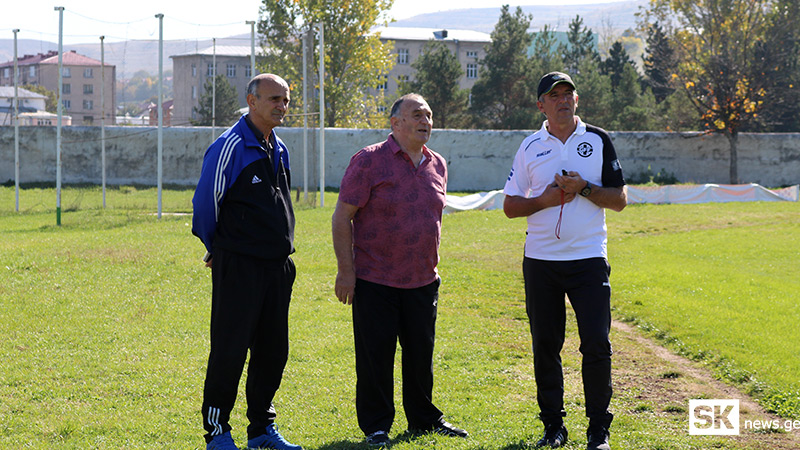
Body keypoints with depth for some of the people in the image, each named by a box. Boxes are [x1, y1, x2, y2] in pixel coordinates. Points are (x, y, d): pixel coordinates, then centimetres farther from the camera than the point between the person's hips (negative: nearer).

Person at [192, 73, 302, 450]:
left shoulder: (279, 150, 14)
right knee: (230, 350, -4)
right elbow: (205, 203, -6)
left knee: (273, 351, 10)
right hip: (238, 267, -7)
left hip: (277, 265, 8)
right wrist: (217, 248, 6)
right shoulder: (230, 147, -11)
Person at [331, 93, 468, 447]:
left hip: (423, 281, 6)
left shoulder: (437, 165, 10)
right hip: (375, 281, -5)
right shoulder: (369, 161, -9)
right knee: (375, 355, 1)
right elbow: (342, 217, -9)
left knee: (421, 353, 12)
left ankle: (424, 418, 27)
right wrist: (346, 270, -13)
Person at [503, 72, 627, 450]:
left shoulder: (598, 141, 5)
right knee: (545, 346, 5)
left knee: (596, 345, -8)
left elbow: (620, 199, 3)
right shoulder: (530, 147, 8)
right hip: (540, 261, 2)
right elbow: (510, 205, 8)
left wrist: (584, 188, -13)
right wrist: (545, 199, -9)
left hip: (589, 259, -2)